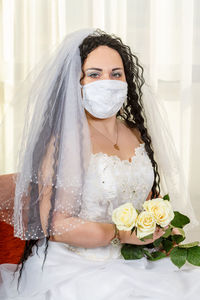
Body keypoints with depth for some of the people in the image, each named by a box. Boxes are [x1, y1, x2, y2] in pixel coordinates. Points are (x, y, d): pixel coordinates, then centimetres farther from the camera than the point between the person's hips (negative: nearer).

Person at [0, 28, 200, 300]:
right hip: (75, 269, -6)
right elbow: (55, 225, -18)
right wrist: (121, 234, -16)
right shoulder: (65, 141, -14)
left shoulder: (137, 135, 9)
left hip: (135, 263, 6)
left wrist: (164, 230, 1)